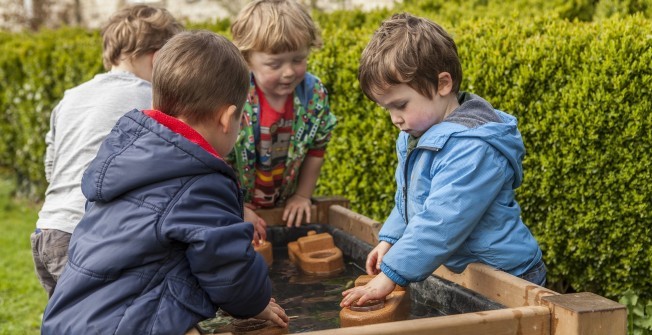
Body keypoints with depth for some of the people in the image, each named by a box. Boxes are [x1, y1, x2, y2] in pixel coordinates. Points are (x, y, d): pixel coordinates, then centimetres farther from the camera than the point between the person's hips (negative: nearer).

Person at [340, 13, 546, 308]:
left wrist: (390, 275, -27)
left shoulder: (473, 148, -28)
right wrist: (389, 240, 5)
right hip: (459, 272, 8)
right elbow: (407, 200, 18)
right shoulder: (417, 135, 3)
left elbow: (440, 224, -30)